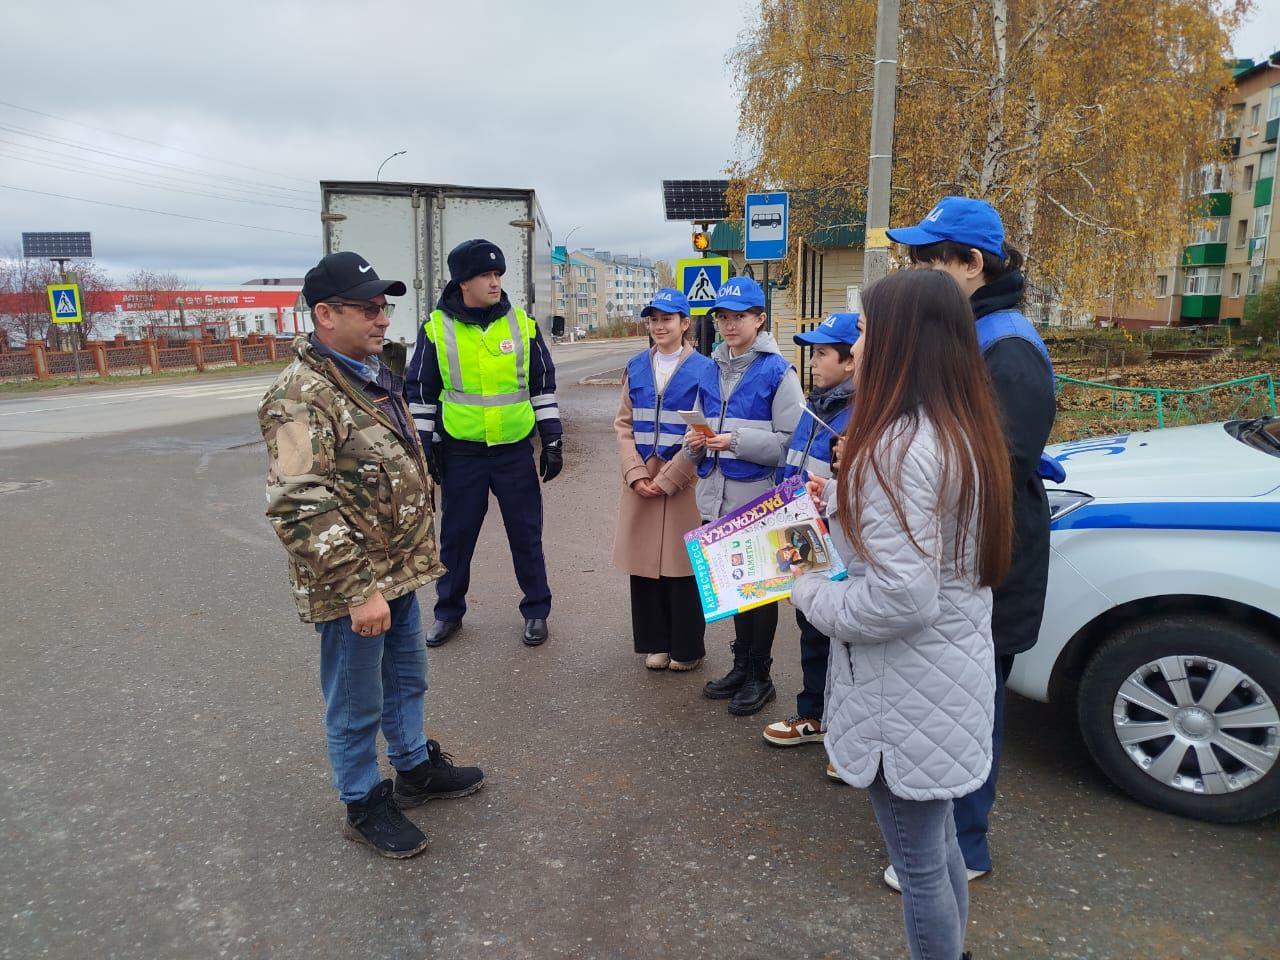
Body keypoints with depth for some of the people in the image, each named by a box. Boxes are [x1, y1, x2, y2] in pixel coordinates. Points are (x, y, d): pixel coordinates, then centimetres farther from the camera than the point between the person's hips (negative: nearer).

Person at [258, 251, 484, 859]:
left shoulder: (372, 376, 8)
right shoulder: (302, 398, -22)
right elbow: (302, 510, -28)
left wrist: (415, 556, 20)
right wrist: (358, 591, -27)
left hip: (399, 572, 9)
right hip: (351, 587, -9)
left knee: (407, 678, 24)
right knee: (356, 705, 10)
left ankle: (416, 769, 44)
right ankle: (365, 807, 29)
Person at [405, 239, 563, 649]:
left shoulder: (522, 323, 0)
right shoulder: (437, 328, -3)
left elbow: (543, 386, 6)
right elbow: (420, 392, 4)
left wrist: (552, 441, 4)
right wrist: (425, 446, 1)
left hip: (515, 450, 0)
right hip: (460, 453, 0)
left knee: (526, 534, 8)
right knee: (455, 535, 11)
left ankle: (536, 611, 24)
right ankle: (449, 611, 29)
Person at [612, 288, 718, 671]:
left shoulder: (702, 369, -3)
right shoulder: (636, 367, 9)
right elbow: (624, 424, 8)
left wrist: (668, 477, -12)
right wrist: (636, 473, -6)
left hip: (683, 479, -4)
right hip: (640, 478, 4)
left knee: (681, 565, 2)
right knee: (644, 562, 7)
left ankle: (687, 648, 18)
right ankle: (655, 644, 23)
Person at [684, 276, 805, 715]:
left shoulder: (778, 372, -10)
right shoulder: (712, 368, 9)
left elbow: (791, 441, -15)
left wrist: (737, 442, -23)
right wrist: (697, 442, -4)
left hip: (759, 498, -6)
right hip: (719, 497, 6)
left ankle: (759, 676, 22)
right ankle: (741, 664, 33)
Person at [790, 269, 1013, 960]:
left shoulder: (899, 447, -25)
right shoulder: (964, 433, 4)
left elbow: (900, 598, -28)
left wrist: (809, 594, -13)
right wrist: (845, 500, 10)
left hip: (909, 694, -9)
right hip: (953, 671, 9)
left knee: (918, 865, 11)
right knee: (939, 844, 25)